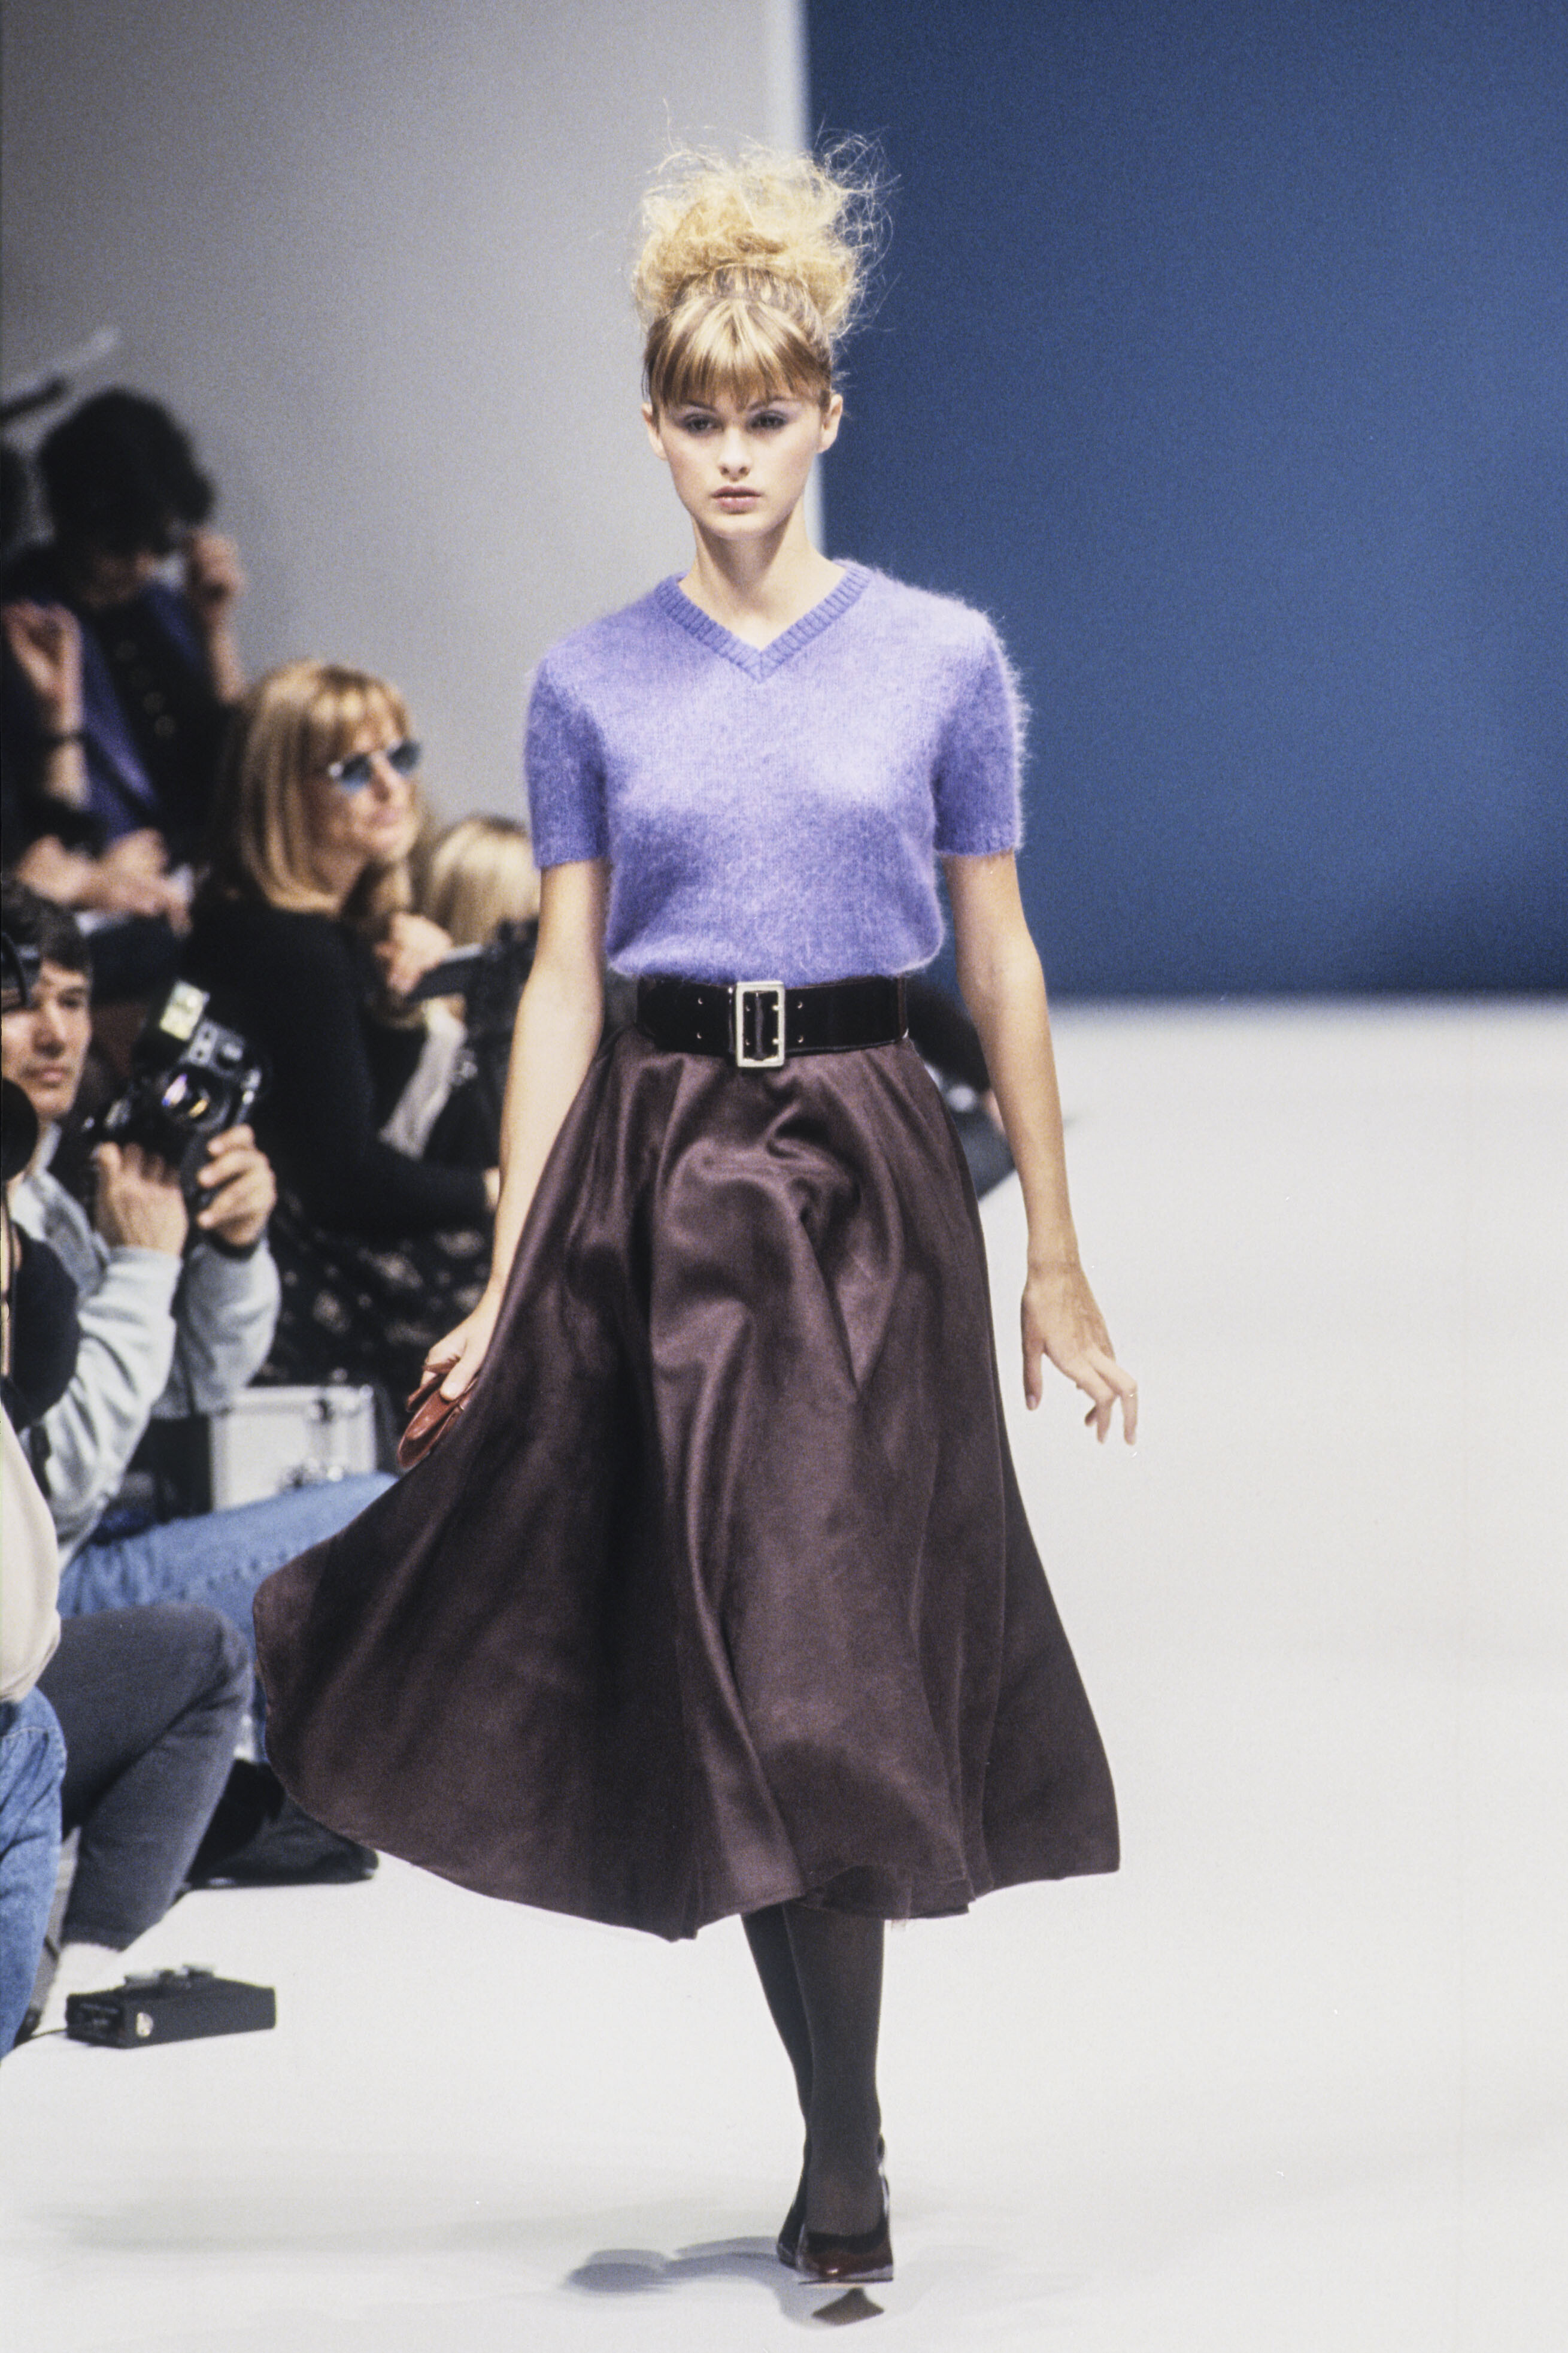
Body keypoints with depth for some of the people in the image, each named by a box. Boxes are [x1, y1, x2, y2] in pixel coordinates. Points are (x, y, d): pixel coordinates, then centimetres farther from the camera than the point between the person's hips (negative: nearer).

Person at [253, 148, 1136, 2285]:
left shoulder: (943, 658, 3)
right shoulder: (593, 686, 6)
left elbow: (1000, 963, 6)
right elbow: (561, 984, 6)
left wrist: (1056, 1259, 5)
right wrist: (508, 1286, 1)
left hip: (866, 1165, -1)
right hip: (658, 1166, 1)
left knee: (834, 1649, -5)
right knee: (735, 1661, 1)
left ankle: (842, 2163, 6)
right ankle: (846, 2149, 14)